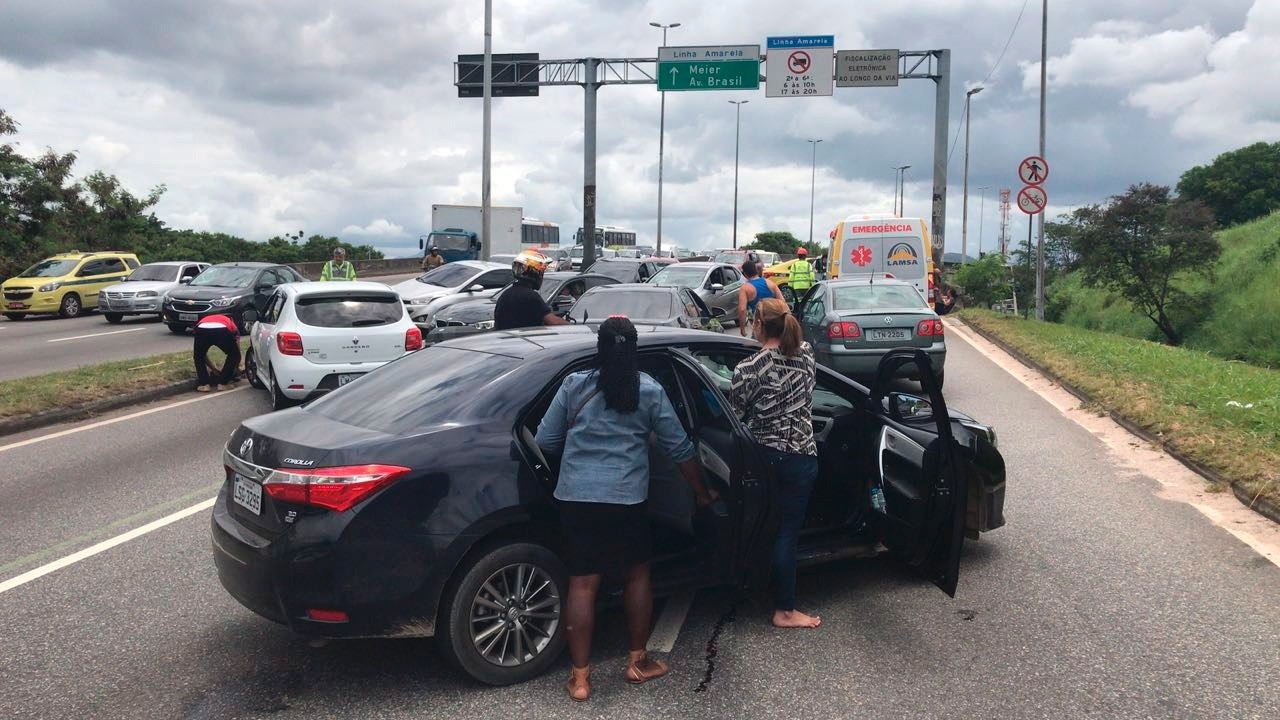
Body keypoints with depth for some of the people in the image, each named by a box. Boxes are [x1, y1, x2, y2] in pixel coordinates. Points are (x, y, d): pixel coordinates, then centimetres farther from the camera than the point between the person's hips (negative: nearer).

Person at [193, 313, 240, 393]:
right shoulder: (231, 324, 40)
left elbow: (202, 354, 45)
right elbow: (237, 352, 41)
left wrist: (214, 369, 54)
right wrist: (235, 368, 57)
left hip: (202, 329, 2)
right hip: (222, 330, -2)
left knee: (198, 356, 30)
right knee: (234, 355, 26)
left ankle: (204, 384, 20)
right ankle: (223, 382, 23)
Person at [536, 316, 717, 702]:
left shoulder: (574, 385, 2)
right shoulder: (650, 391, 1)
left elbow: (545, 440, 5)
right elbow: (680, 447, 6)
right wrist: (701, 493, 19)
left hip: (576, 497, 1)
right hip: (627, 499, 0)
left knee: (582, 584, 6)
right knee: (637, 575, 19)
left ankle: (580, 677, 11)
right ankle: (637, 662, 28)